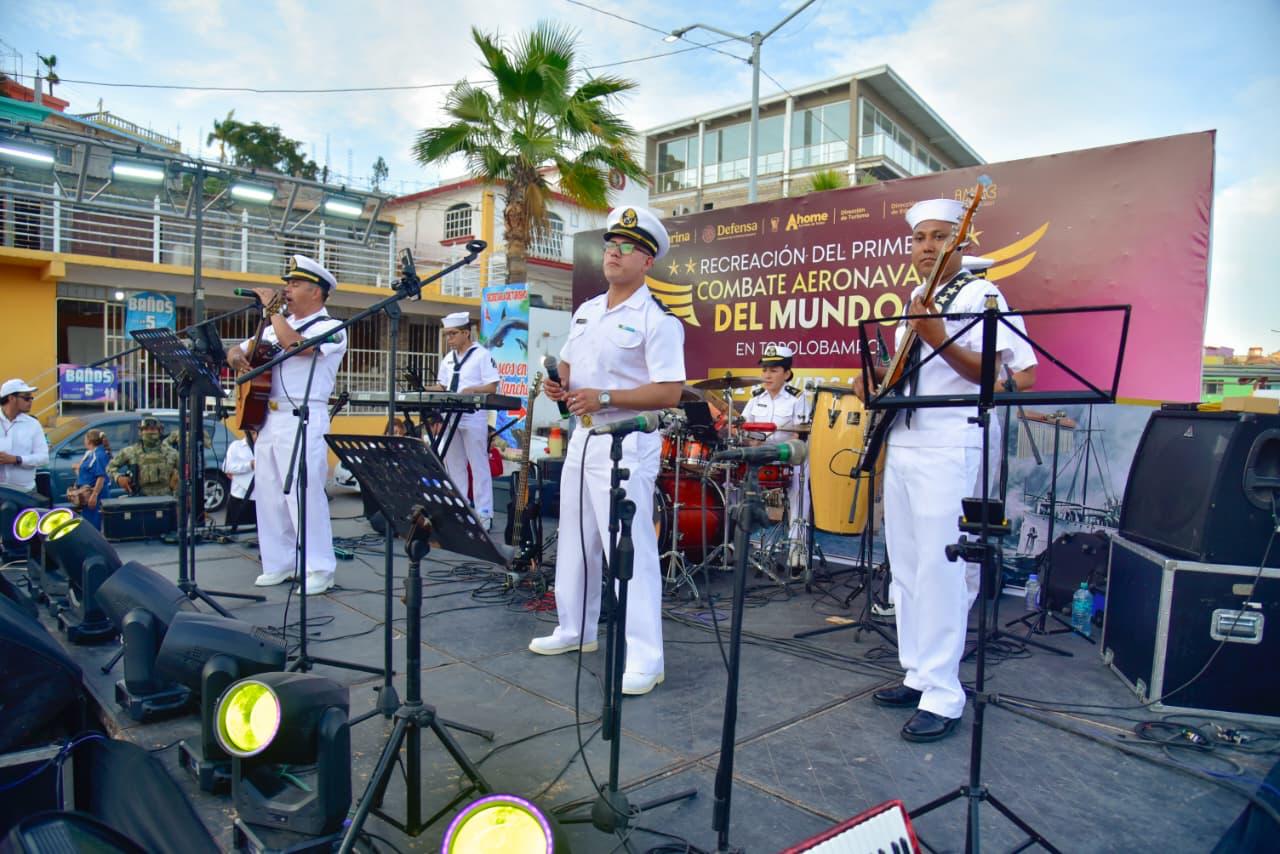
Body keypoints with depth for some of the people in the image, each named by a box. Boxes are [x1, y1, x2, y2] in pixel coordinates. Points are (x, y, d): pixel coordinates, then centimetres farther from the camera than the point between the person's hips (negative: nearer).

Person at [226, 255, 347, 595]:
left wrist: (272, 309, -8)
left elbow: (294, 345, -20)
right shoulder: (276, 326, 21)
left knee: (305, 494, -9)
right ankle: (279, 563, 18)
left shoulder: (330, 328, -2)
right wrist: (237, 356, 2)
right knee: (269, 494, 8)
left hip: (303, 420, -8)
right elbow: (238, 351, 26)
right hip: (266, 417, 8)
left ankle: (320, 569, -3)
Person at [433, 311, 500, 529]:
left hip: (473, 419, -7)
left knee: (479, 467, -3)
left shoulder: (482, 355, -5)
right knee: (453, 466, 11)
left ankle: (483, 514, 1)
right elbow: (443, 388, 19)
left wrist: (472, 390, -26)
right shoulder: (447, 359, 16)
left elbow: (492, 387, -10)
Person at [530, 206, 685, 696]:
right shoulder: (585, 312, 14)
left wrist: (604, 398, -24)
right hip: (582, 437, 9)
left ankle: (643, 656, 1)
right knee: (574, 540, 17)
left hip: (627, 444, -8)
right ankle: (575, 630, 32)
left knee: (631, 549, -7)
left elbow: (669, 393, -18)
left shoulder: (657, 320, -11)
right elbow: (568, 366, 24)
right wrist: (558, 385, 0)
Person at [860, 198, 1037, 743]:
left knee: (939, 570, -9)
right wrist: (877, 378, 7)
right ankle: (917, 675, 22)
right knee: (906, 569, 11)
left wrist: (938, 338, -25)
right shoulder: (912, 301, 19)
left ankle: (942, 698, -1)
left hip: (948, 448, -8)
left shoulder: (981, 295, -4)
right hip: (901, 446, 8)